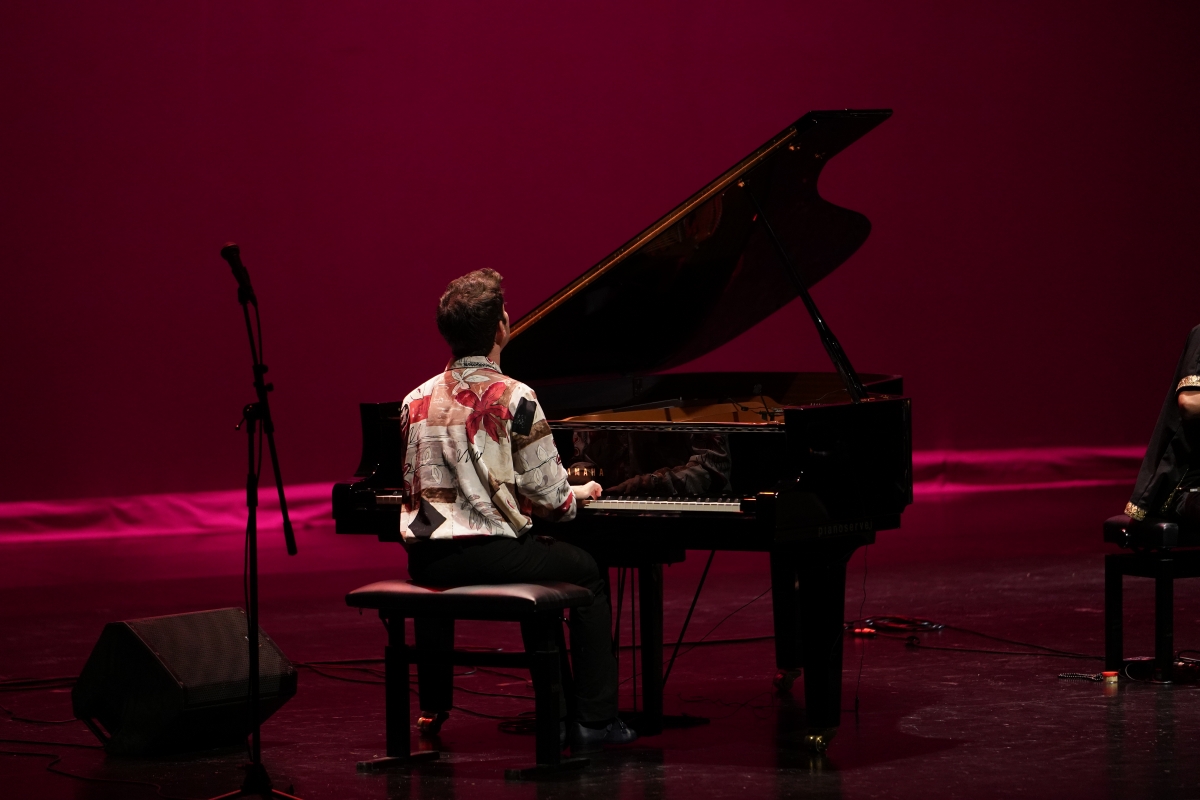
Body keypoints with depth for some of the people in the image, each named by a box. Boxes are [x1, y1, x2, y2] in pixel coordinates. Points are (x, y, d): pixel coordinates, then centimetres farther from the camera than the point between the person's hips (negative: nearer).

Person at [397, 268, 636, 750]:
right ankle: (594, 720, 15)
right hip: (491, 555, -5)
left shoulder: (416, 401, 7)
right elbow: (547, 496, -10)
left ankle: (433, 710, 44)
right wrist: (578, 494, 15)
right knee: (587, 574, 18)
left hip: (425, 560, 5)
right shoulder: (514, 399, -11)